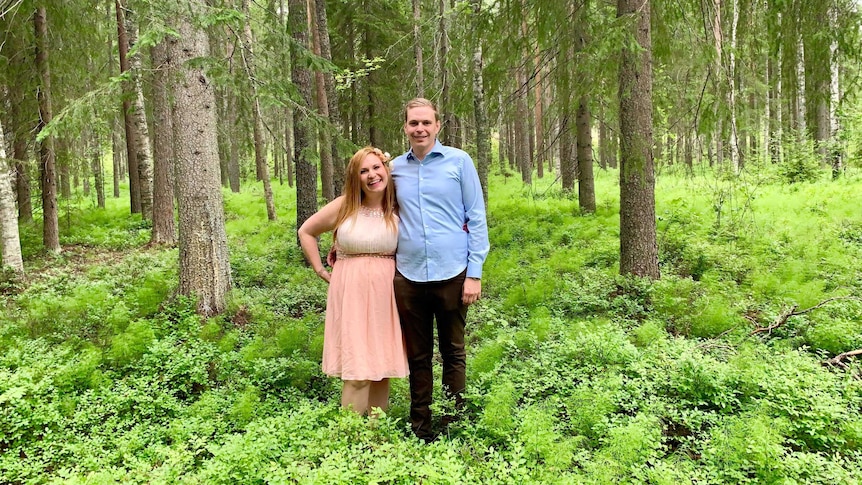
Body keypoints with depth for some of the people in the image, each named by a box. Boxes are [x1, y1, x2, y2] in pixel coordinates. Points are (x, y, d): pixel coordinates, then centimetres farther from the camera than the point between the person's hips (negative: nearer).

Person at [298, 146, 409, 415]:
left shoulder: (397, 212, 3)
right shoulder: (344, 206, -1)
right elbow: (306, 232, 9)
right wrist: (320, 270, 5)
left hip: (385, 293, 2)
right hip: (352, 292, -2)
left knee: (382, 365, 8)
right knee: (358, 371, -5)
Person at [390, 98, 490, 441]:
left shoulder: (459, 161, 0)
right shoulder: (395, 168, 9)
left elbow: (477, 218, -1)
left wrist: (474, 273, -7)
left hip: (452, 273, -2)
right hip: (409, 275, 3)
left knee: (453, 353, 9)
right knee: (418, 356, 12)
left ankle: (452, 425, 22)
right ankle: (420, 427, 24)